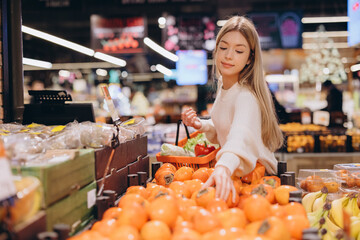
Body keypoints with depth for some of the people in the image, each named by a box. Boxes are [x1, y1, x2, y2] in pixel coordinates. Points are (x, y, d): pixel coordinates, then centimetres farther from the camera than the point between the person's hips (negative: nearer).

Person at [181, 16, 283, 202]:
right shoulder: (223, 85, 3)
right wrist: (201, 125, 0)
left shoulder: (247, 96, -22)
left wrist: (224, 167, -60)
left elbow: (241, 133, -43)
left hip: (257, 175, -7)